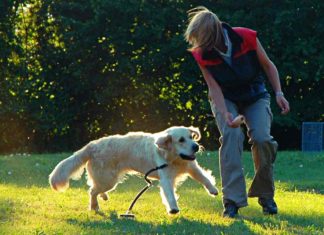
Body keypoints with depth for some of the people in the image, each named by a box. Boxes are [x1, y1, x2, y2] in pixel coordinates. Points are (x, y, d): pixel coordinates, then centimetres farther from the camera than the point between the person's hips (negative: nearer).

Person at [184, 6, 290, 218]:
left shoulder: (247, 37, -25)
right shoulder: (202, 54, -21)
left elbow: (268, 65, -9)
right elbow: (214, 87, -20)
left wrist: (279, 93, -15)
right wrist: (225, 115, -33)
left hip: (255, 96, 0)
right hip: (225, 98, 0)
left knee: (262, 138, -21)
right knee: (231, 135, -26)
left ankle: (266, 196, 1)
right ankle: (232, 201, -26)